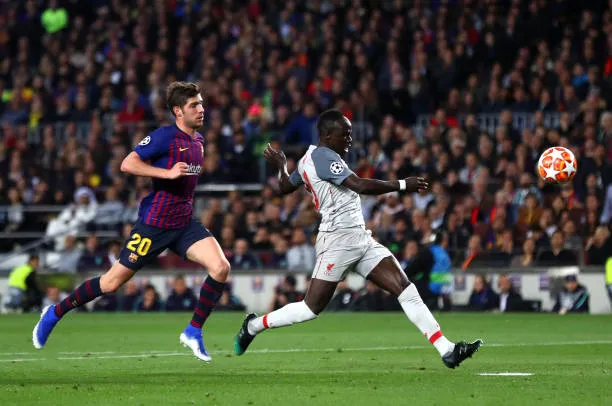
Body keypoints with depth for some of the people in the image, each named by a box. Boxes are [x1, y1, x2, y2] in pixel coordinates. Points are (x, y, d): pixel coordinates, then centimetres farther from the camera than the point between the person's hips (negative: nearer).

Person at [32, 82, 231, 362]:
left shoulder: (198, 140, 11)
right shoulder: (165, 136, -13)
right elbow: (127, 164, -21)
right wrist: (168, 173, -26)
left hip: (184, 223, 7)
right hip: (154, 223, -7)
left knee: (221, 267, -15)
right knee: (113, 282, -1)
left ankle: (193, 332, -3)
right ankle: (54, 314, 19)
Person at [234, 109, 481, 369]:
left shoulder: (308, 159, 18)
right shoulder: (323, 156, -13)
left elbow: (285, 187, 34)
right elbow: (360, 186, -23)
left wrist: (280, 165, 54)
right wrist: (402, 185, -15)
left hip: (361, 239, 10)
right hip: (338, 239, -10)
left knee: (405, 289, -3)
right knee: (312, 308, -4)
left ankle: (446, 350, -9)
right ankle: (254, 326, 18)